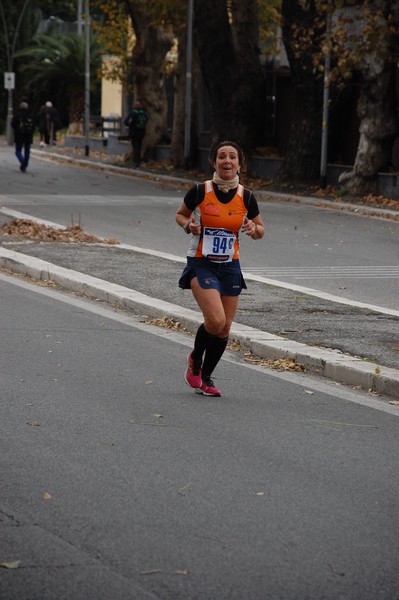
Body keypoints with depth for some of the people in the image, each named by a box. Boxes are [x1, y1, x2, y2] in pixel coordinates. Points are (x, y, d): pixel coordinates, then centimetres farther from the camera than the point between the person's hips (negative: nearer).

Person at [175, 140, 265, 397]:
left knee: (224, 328, 5)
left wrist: (254, 229, -12)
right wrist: (189, 226, -13)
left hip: (230, 267, 4)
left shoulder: (246, 197, -2)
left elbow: (261, 230, 11)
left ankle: (205, 378, 25)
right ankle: (195, 359, 11)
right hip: (201, 264, -4)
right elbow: (180, 214, 8)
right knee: (215, 320, -20)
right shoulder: (200, 191, -9)